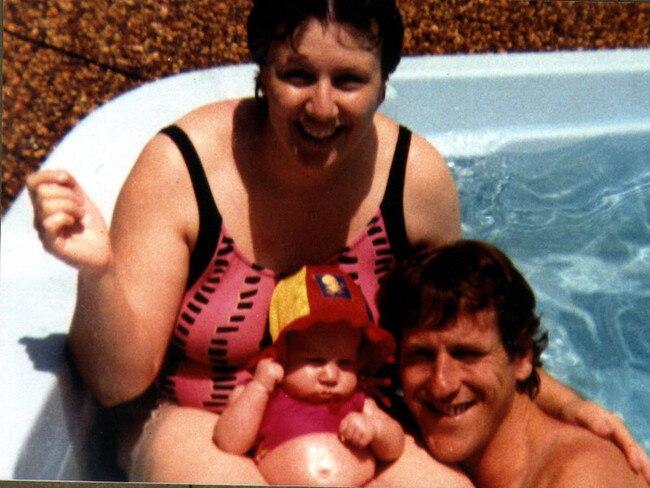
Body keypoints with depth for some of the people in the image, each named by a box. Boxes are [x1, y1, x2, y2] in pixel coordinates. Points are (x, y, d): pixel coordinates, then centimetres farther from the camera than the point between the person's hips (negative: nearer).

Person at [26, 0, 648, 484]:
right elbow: (120, 380, -16)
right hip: (200, 425, -2)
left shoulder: (416, 174, -11)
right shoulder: (180, 168, -19)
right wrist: (97, 270, -34)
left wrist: (562, 403, 3)